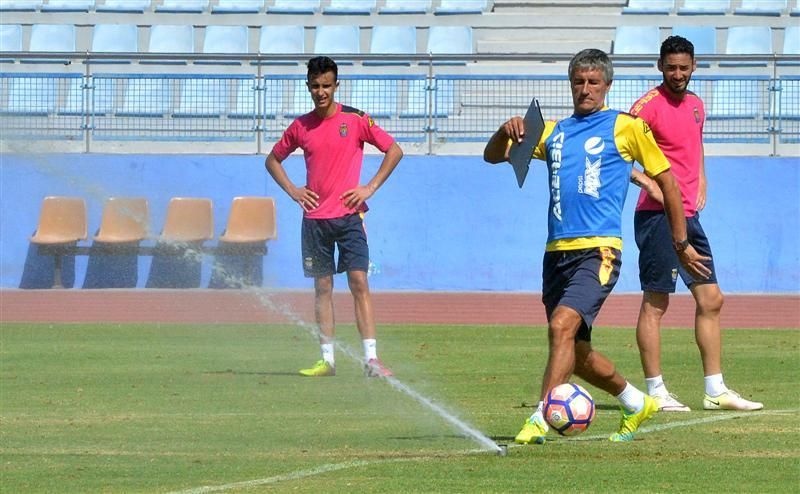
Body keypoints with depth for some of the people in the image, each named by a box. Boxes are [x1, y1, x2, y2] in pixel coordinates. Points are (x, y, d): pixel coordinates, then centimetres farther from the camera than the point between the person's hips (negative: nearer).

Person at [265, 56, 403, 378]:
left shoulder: (354, 119, -2)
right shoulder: (301, 126, 7)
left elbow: (394, 150, 3)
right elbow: (273, 160, 20)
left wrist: (371, 188, -4)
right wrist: (292, 191, 6)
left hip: (349, 215, -3)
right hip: (315, 218, 3)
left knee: (359, 282, -10)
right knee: (322, 287, 5)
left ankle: (371, 358, -13)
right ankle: (327, 360, 8)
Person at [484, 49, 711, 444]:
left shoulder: (626, 127, 5)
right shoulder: (553, 132, 18)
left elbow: (666, 180, 11)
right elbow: (493, 156, 15)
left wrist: (681, 244, 12)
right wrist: (506, 132, -9)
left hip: (599, 249, -6)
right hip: (557, 251, 6)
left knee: (563, 325, -26)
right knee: (576, 352, 11)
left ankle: (541, 419, -28)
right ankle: (636, 403, 33)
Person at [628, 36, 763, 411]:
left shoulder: (695, 104, 15)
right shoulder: (649, 105, -10)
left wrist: (701, 180, 13)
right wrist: (648, 182, -23)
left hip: (689, 216, 9)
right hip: (658, 215, -9)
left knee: (710, 300, 9)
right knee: (655, 303, -5)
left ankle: (716, 391, 14)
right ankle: (655, 392, -1)